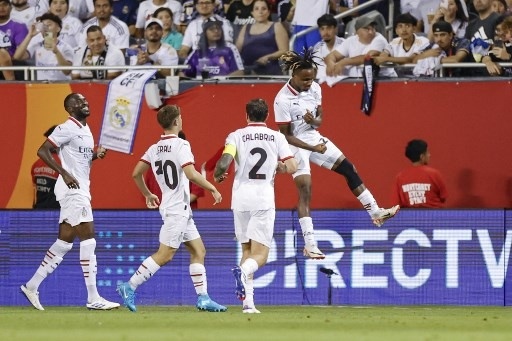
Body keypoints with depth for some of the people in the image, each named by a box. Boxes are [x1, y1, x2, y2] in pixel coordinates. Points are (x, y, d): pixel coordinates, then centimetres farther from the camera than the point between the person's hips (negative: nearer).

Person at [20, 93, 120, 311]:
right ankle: (93, 299, -11)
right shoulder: (67, 128, -11)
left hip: (81, 190, 10)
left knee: (64, 242, 11)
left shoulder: (85, 129, 17)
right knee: (88, 239, -11)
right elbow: (43, 151, -17)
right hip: (72, 189, -10)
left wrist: (95, 155, 6)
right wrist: (65, 174, -23)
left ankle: (32, 286, 17)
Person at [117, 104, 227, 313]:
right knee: (164, 255, -8)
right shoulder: (180, 145, -13)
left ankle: (203, 298, 9)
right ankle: (130, 287, -9)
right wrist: (212, 188, -15)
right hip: (177, 208, -9)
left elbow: (136, 174, 12)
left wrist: (148, 195, 26)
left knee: (198, 251, 11)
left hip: (182, 210, 9)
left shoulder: (154, 149, 10)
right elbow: (191, 174, -25)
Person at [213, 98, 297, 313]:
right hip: (264, 198, -1)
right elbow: (291, 167, -3)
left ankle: (248, 302, 5)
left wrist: (217, 175, 10)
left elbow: (224, 161, -12)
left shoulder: (236, 136, 3)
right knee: (260, 255, -2)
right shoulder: (276, 137, 5)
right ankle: (243, 271, -37)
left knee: (247, 250, 15)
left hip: (241, 198, 1)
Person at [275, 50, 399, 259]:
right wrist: (312, 148, -24)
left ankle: (375, 213, 18)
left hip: (315, 139, 7)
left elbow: (320, 119, 5)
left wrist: (314, 121, -19)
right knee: (305, 191, -13)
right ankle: (310, 245, -12)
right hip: (296, 146, -7)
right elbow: (286, 136, -18)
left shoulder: (314, 89, -5)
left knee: (349, 169, 6)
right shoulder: (283, 100, -23)